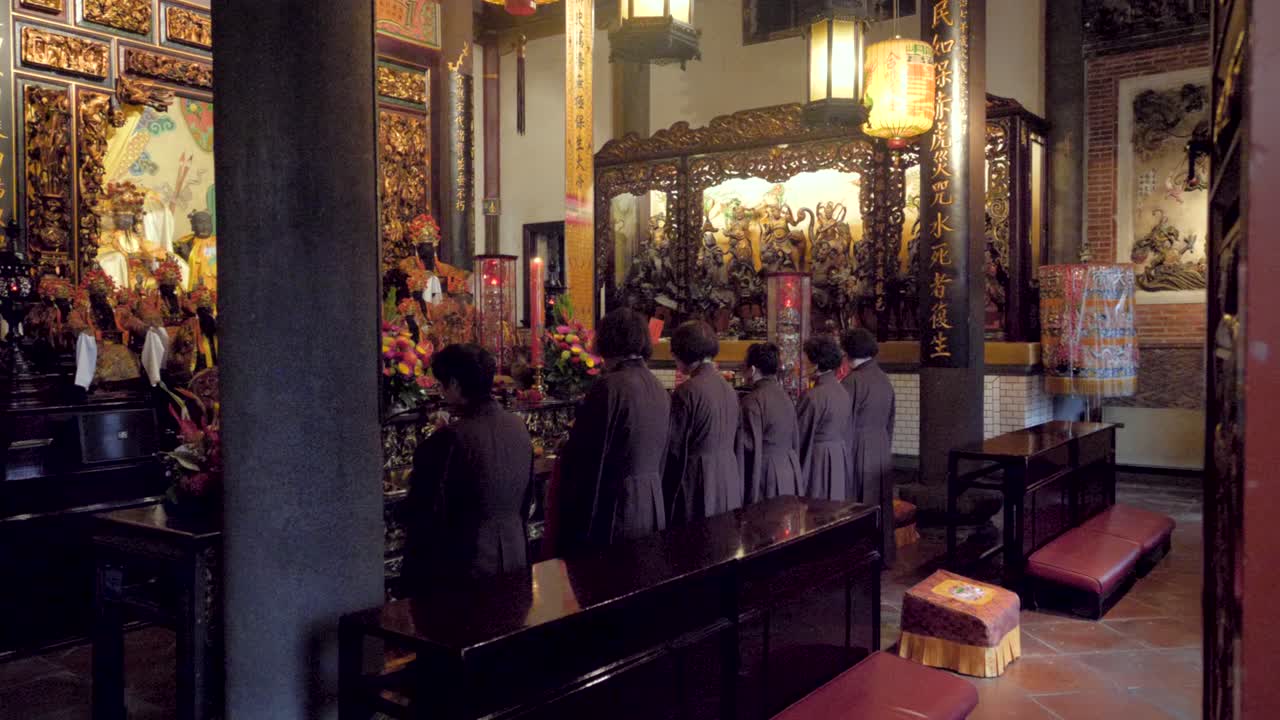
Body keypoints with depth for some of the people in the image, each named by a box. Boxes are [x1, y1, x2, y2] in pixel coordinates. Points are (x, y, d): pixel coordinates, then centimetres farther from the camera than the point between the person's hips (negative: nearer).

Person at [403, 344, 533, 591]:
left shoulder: (448, 440, -22)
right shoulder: (519, 427, -1)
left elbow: (426, 516, -15)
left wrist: (413, 577, -4)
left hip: (464, 570, -6)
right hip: (513, 560, 7)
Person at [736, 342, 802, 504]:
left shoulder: (752, 401, -16)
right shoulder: (785, 397, 7)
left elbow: (749, 447, -15)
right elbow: (796, 441, 14)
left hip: (765, 476, -7)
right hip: (789, 474, 7)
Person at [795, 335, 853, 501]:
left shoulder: (812, 396, -18)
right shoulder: (842, 392, 5)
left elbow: (800, 435, -12)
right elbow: (848, 432, 12)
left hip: (818, 460, -8)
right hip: (841, 460, 8)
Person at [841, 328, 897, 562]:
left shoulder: (853, 381, -17)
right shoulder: (884, 379, 5)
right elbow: (890, 420, 13)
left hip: (859, 449, -7)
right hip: (882, 449, 7)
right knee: (880, 503, 15)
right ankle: (883, 553, 23)